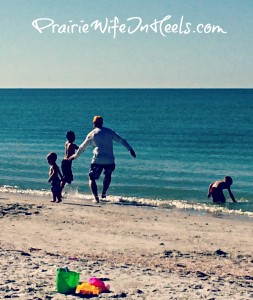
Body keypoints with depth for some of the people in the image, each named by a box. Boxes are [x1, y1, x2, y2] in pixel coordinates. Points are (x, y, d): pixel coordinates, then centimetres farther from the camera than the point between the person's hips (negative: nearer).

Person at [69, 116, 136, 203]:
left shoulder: (92, 134, 5)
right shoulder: (109, 131, 10)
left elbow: (83, 147, 13)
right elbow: (121, 140, 8)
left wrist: (75, 156, 27)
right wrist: (130, 149, 13)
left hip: (97, 160, -3)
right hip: (110, 160, 3)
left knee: (92, 178, 6)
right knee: (108, 175, 30)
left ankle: (96, 197, -11)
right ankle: (104, 193, 25)